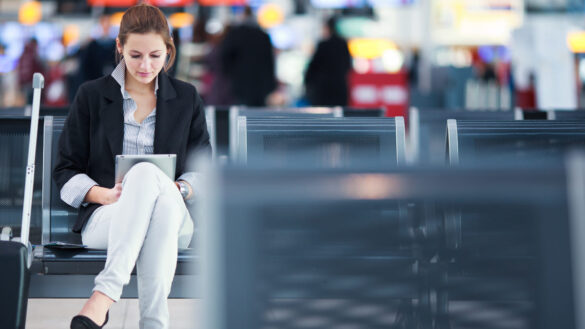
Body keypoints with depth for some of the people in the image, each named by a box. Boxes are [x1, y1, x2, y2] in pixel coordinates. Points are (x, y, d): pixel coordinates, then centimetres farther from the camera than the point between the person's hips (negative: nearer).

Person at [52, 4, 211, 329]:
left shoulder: (186, 98, 16)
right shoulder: (91, 95, 11)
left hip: (172, 217, 1)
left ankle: (104, 296, -47)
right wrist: (103, 193, -11)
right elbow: (66, 171, 10)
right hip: (103, 217, -1)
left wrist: (179, 188, -7)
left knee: (148, 176, -38)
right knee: (146, 172, -38)